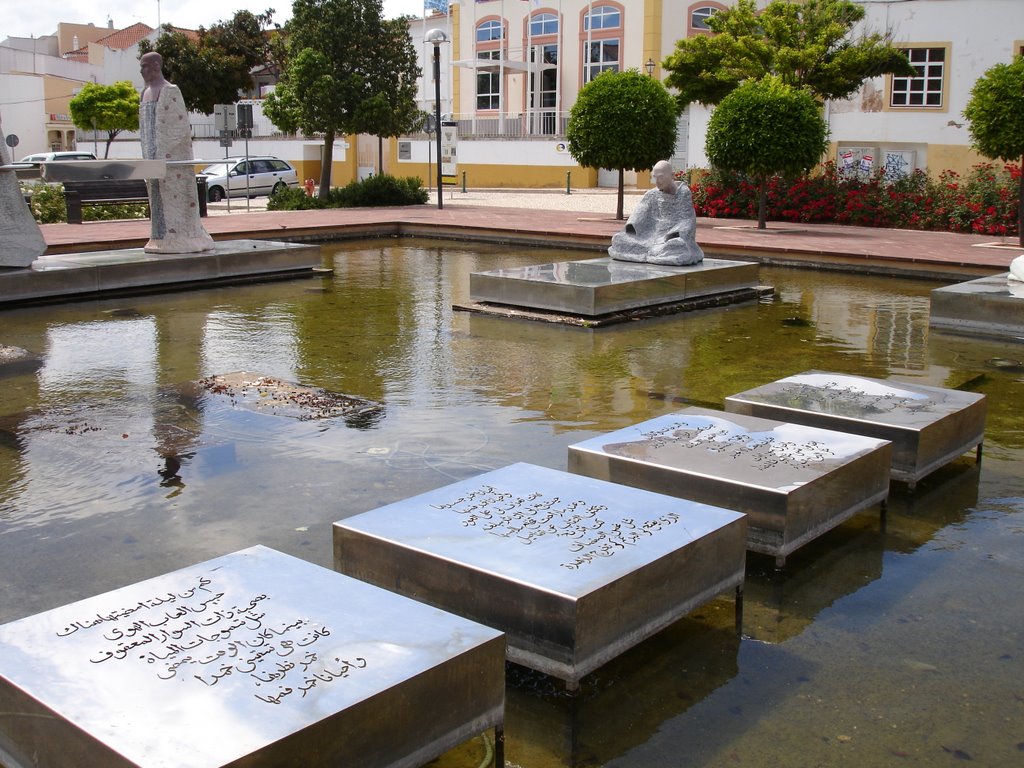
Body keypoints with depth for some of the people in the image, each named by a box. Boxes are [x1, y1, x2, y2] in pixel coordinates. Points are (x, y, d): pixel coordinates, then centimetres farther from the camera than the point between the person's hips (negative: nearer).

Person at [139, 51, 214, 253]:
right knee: (157, 196, 8)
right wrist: (147, 156, 14)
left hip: (171, 154, -8)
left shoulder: (170, 91, -10)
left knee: (173, 193, -8)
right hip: (153, 155, 8)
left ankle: (181, 239, -5)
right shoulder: (146, 92, 16)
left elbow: (179, 125, -15)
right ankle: (163, 238, 11)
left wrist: (163, 153, -19)